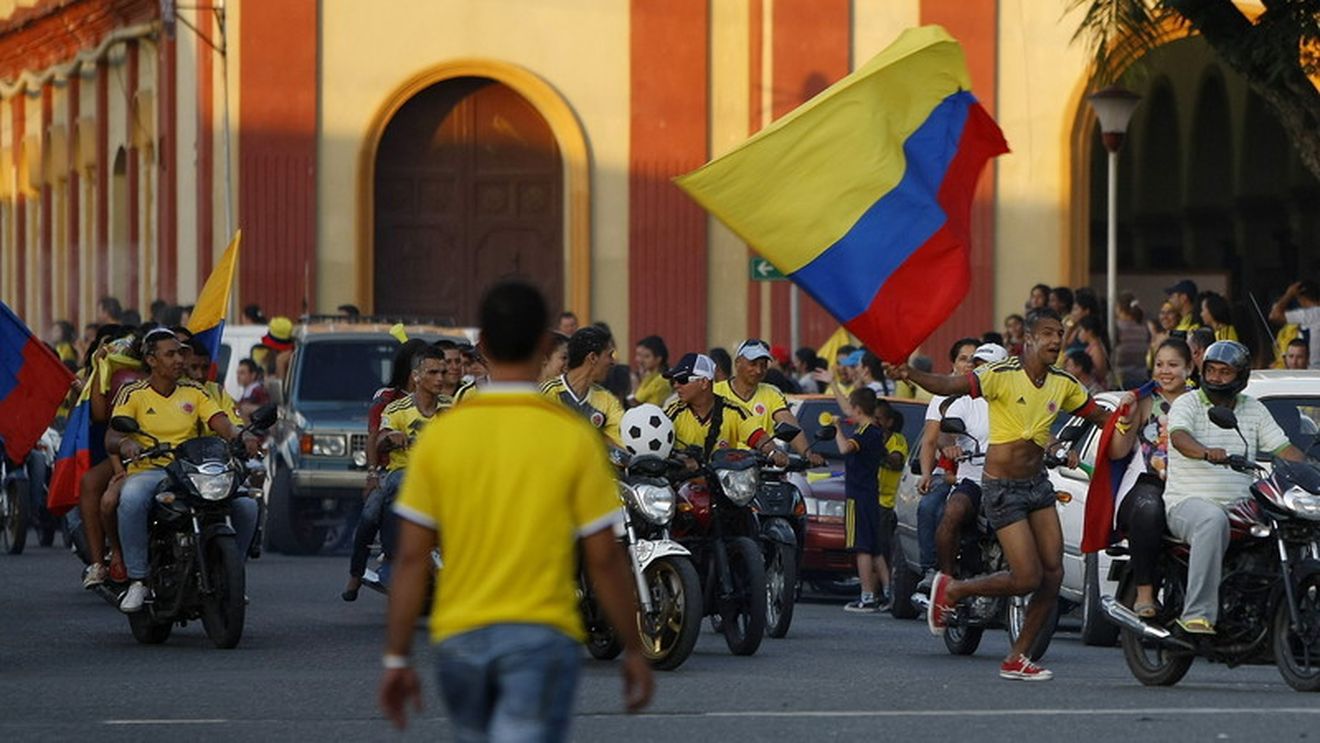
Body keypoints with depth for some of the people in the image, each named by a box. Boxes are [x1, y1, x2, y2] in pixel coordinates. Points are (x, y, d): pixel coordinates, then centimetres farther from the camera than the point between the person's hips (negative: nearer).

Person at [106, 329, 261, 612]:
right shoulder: (134, 394, 4)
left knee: (246, 504, -20)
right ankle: (138, 580, -28)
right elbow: (110, 438, -8)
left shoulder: (193, 392, 14)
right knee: (131, 500, -40)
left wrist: (240, 437, -23)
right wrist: (124, 443, -33)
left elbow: (221, 424, 1)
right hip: (148, 471, -3)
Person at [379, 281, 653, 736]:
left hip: (459, 635, 3)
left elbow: (412, 559, -1)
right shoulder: (573, 438, -6)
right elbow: (604, 560, -3)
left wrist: (397, 659, 5)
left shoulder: (441, 435, 0)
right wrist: (634, 650, 7)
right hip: (543, 638, -3)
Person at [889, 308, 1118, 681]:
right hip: (1002, 489, -7)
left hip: (1038, 483, 7)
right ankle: (950, 590, 13)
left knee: (1053, 573, 0)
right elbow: (949, 386, -28)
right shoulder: (1002, 374, -16)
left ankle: (1016, 659, 11)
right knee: (1028, 578, -11)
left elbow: (1098, 415, 16)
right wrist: (911, 375, -45)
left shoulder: (1063, 384, 4)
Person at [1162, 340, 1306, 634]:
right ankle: (1197, 614, -45)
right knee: (1213, 520, -40)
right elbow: (1179, 437, -18)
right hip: (1188, 502, -5)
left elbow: (1283, 448, 12)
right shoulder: (1187, 404, 3)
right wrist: (1207, 452, -40)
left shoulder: (1254, 410, 17)